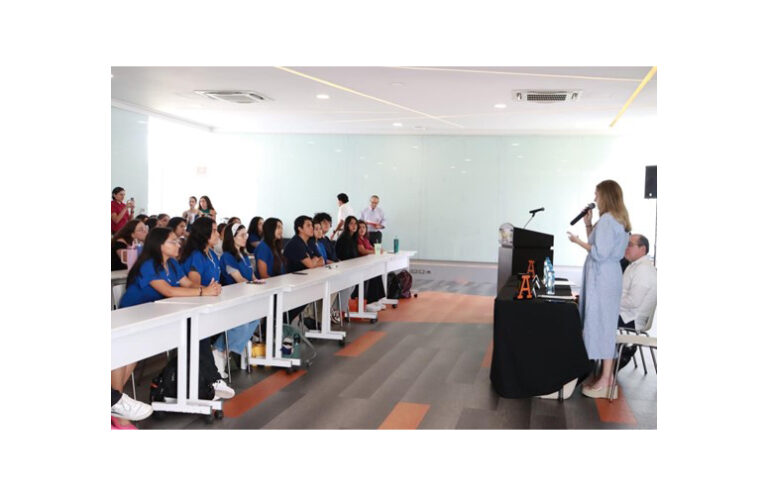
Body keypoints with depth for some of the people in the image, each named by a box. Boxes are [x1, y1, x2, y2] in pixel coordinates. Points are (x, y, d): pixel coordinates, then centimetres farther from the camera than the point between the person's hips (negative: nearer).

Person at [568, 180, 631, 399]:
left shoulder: (607, 220, -16)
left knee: (601, 325, -7)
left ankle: (605, 383, -3)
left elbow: (600, 253, -21)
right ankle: (604, 375, 16)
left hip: (602, 278, -10)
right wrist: (588, 226, 12)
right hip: (605, 276, 10)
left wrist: (578, 241, -10)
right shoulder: (616, 219, 16)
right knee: (602, 325, 12)